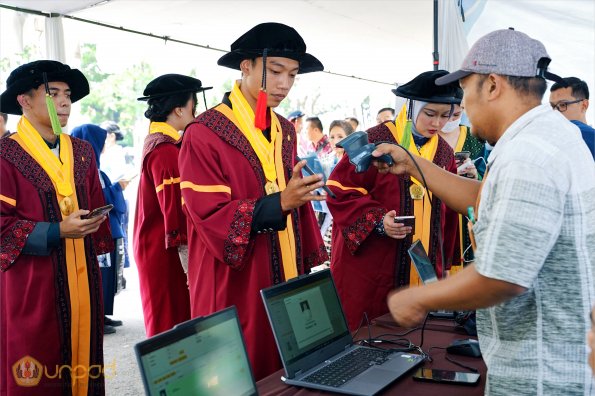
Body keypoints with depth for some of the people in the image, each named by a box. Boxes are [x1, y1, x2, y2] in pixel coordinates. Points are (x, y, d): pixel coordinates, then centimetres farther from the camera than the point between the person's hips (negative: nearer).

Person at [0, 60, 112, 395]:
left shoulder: (83, 152, 12)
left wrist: (96, 238, 9)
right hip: (32, 283, -5)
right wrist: (57, 232, -19)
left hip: (83, 278, 5)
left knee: (83, 359, 12)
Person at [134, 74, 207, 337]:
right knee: (172, 325, 0)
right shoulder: (167, 151, -20)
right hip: (167, 253, -10)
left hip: (152, 248, 10)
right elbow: (175, 213, -24)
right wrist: (189, 266, -23)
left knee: (164, 324, 18)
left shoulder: (155, 142, 11)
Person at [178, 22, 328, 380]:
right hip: (234, 286, -6)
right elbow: (211, 215, -18)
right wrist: (280, 203, -28)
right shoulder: (205, 134, -13)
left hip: (285, 276, 7)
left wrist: (310, 260, 13)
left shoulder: (285, 131, 10)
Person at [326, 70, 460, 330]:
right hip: (369, 268, -5)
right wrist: (377, 220, -23)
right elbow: (340, 191, -10)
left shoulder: (444, 152, 10)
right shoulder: (377, 141, -9)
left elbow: (447, 212, 17)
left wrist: (444, 265, 19)